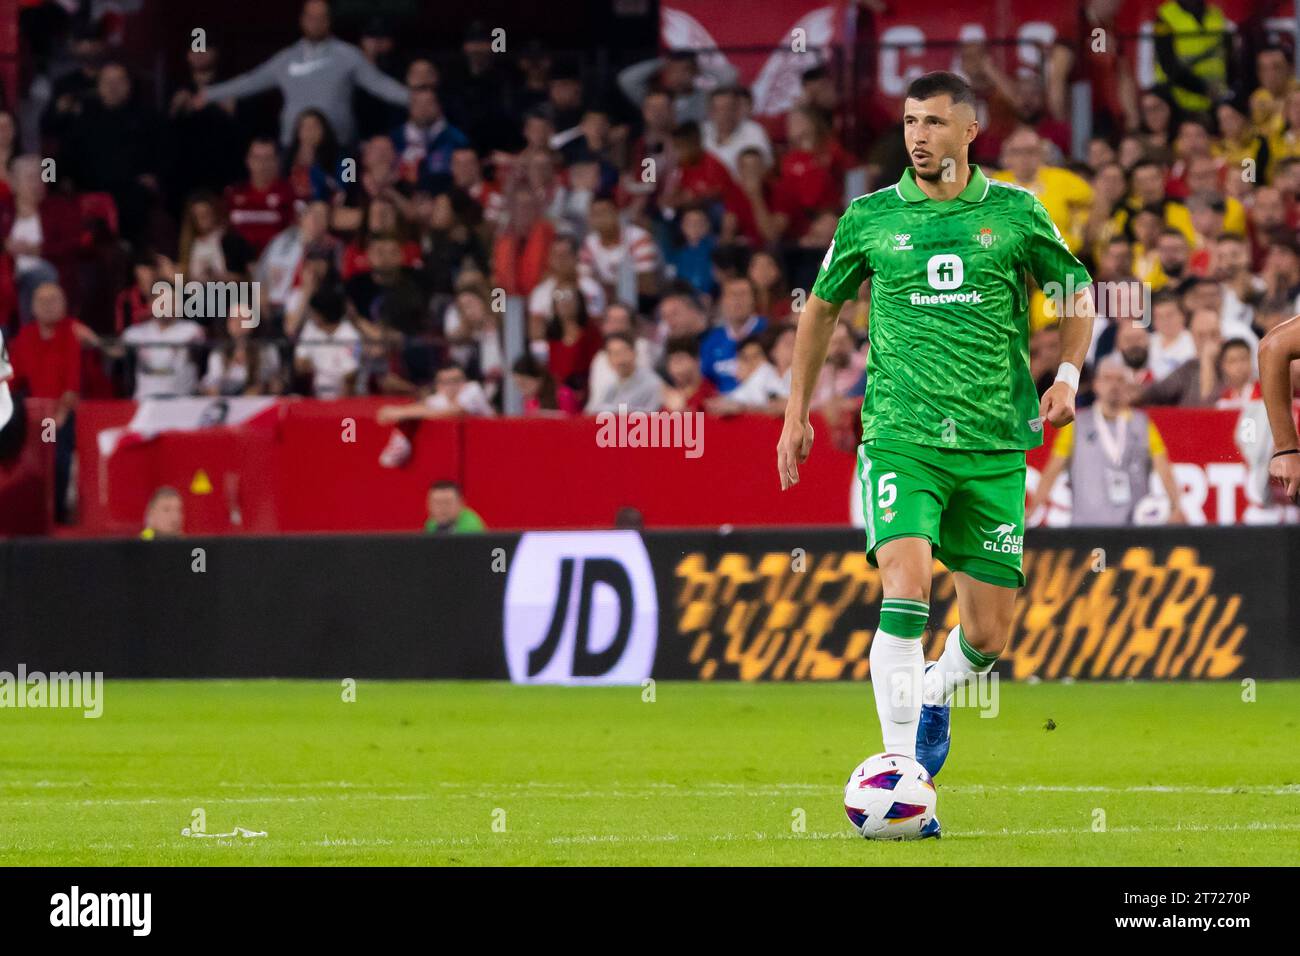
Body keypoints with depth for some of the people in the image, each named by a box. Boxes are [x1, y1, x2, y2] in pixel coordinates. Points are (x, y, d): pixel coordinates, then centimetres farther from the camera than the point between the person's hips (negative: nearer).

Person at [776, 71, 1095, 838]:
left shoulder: (1015, 213, 4)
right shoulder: (870, 219, 5)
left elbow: (1077, 291, 17)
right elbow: (823, 306, 19)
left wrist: (1068, 373, 1)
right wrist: (797, 413, 17)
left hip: (995, 446, 1)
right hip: (902, 436, -1)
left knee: (989, 635, 4)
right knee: (906, 585, -23)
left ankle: (937, 691, 39)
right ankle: (900, 772, -21)